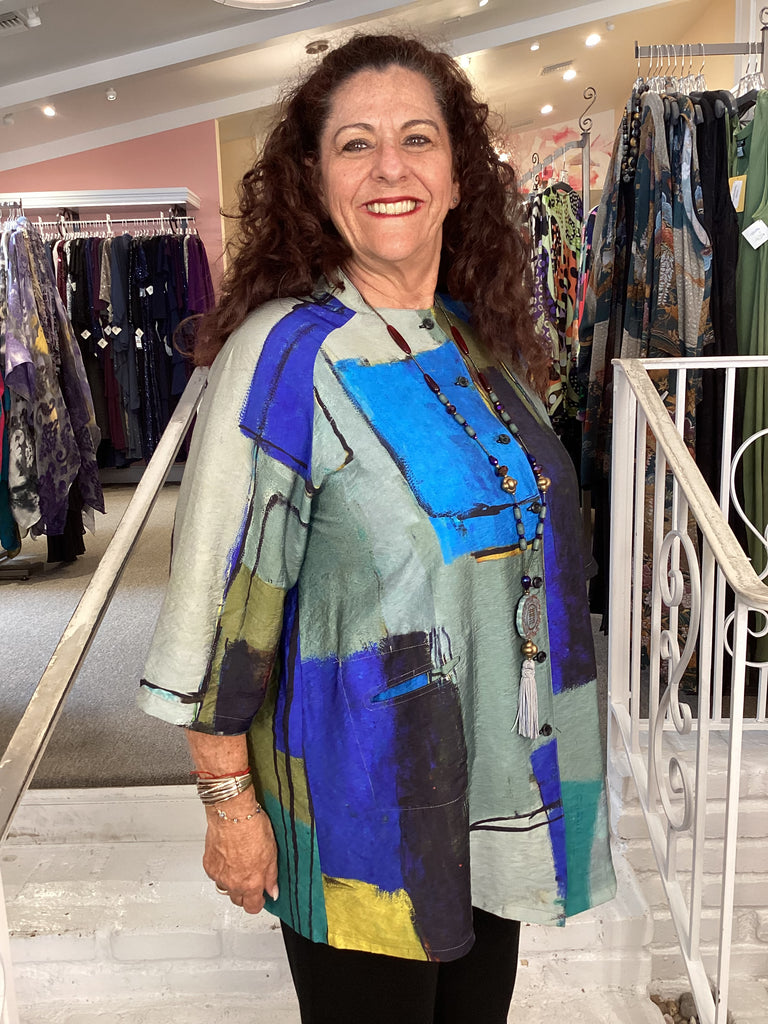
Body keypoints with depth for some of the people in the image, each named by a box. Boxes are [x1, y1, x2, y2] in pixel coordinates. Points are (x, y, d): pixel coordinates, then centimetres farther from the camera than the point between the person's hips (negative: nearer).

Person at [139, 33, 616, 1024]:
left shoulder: (485, 338, 2)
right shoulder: (285, 354, -17)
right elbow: (219, 595, -16)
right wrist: (229, 801, -13)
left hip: (498, 787, 6)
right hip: (360, 793, -6)